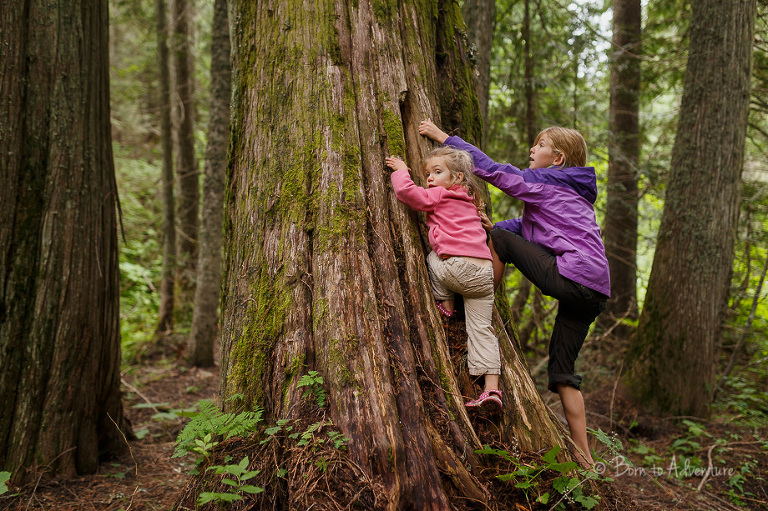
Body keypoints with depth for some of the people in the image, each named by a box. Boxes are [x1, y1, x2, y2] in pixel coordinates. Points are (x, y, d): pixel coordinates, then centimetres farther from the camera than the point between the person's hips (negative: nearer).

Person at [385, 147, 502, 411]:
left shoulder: (438, 196, 6)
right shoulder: (468, 201, 29)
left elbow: (406, 191, -4)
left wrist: (401, 170, 14)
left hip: (458, 267, -7)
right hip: (485, 273, 7)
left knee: (432, 257, 25)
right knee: (481, 329, 4)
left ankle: (446, 306, 19)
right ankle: (491, 388, -3)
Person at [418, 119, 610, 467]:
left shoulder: (546, 181, 1)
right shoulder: (568, 191, 29)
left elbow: (491, 169, -1)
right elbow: (525, 226, 23)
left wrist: (443, 136, 5)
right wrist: (490, 227, 6)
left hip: (571, 278, -10)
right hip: (594, 291, 10)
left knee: (499, 239, 1)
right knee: (562, 370, 12)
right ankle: (583, 457, 13)